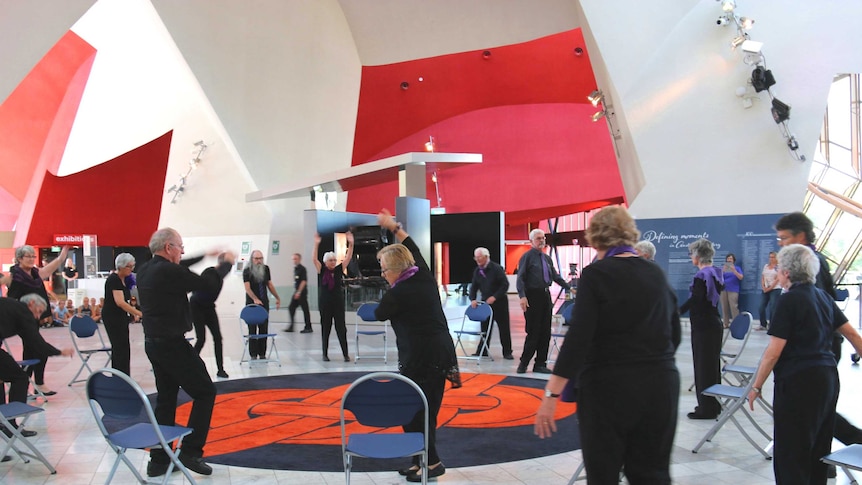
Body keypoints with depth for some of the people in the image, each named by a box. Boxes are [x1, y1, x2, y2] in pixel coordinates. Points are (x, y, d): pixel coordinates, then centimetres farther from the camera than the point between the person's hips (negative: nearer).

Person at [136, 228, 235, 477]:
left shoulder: (146, 270, 8)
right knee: (205, 392, 2)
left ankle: (158, 459, 18)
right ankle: (190, 451, 0)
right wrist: (226, 263, 2)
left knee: (166, 398, 15)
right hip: (172, 344, -9)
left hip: (153, 343, 9)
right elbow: (210, 284, -15)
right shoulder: (168, 271, -20)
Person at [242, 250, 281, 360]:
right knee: (252, 329, -1)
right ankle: (253, 354, 4)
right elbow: (247, 288, -15)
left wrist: (277, 298, 15)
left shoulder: (266, 269, 7)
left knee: (264, 329, 2)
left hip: (264, 303, 3)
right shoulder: (247, 271, -6)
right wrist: (255, 299, -30)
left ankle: (262, 354, 8)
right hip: (251, 304, -3)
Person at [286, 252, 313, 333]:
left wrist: (299, 292, -20)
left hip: (302, 292, -9)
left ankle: (308, 327, 4)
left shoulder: (302, 269, -11)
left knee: (305, 309, -3)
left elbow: (304, 281, -17)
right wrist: (296, 292, 17)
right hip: (296, 292, 9)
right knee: (291, 308, 6)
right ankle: (291, 327, 11)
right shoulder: (295, 269, 14)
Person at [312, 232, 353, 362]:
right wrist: (316, 244, -23)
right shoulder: (322, 270, 0)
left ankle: (345, 354, 3)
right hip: (324, 303, -1)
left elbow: (348, 257, -2)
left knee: (341, 328, 0)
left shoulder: (339, 269, 4)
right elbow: (314, 259, -12)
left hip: (338, 303, 1)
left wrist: (351, 244, -13)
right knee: (325, 328, 7)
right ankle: (325, 354, 15)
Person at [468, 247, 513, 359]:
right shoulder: (477, 271, 5)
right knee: (485, 328, 7)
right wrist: (473, 299, -9)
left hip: (499, 302, -5)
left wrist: (494, 297, -22)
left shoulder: (496, 268, -13)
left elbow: (505, 284, -15)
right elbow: (474, 286, 9)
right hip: (485, 302, 5)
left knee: (504, 328, 0)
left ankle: (507, 352, 7)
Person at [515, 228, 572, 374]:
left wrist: (569, 288, 18)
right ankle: (523, 364, 7)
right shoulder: (527, 257, -5)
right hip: (532, 296, -7)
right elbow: (520, 278, -12)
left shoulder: (547, 258, 16)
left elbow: (555, 276, 23)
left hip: (545, 296, 7)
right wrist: (522, 296, -23)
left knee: (545, 332, 9)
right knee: (533, 332, -6)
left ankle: (540, 364, 17)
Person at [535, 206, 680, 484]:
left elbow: (579, 338, -17)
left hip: (609, 387, -5)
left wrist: (552, 394, -16)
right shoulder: (657, 274, 8)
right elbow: (674, 334, 15)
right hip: (661, 385, 5)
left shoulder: (596, 274, -9)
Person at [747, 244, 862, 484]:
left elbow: (773, 352, -15)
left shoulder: (790, 300, -13)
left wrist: (756, 386, -8)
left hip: (798, 382, -8)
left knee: (790, 452, 1)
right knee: (819, 448, 18)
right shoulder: (823, 296, 9)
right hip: (828, 377, 8)